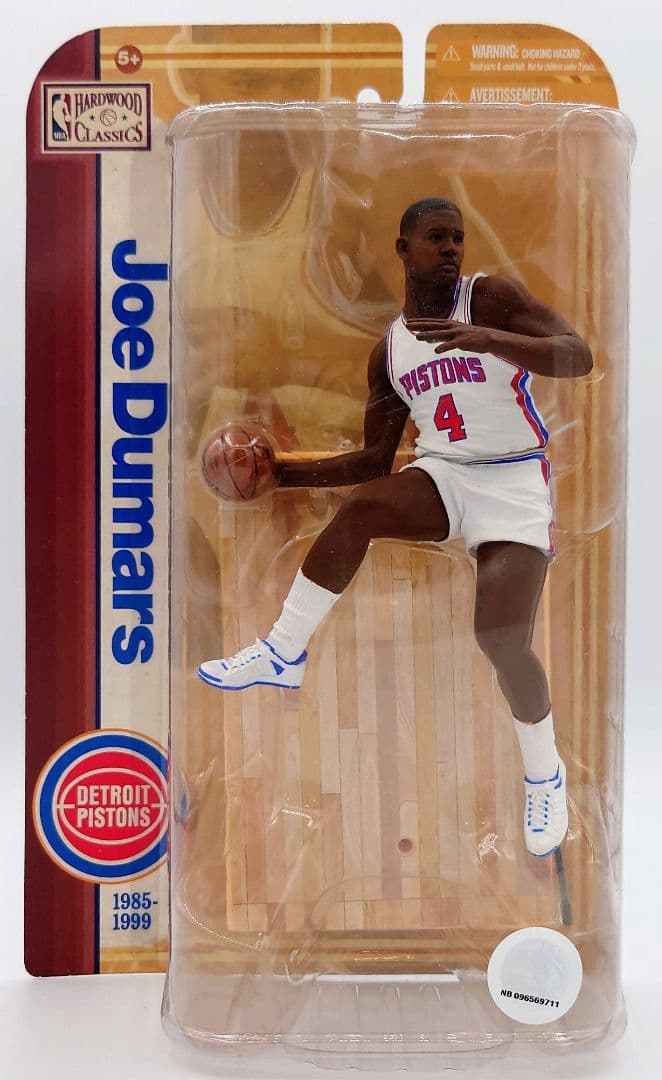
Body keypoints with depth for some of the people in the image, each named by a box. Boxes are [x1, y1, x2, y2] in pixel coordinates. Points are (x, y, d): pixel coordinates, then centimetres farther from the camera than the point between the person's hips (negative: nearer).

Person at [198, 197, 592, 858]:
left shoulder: (492, 296, -6)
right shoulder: (389, 351, 8)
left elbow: (579, 357, -19)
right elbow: (375, 461, 11)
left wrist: (491, 340, -36)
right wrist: (286, 473, 1)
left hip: (514, 483, -4)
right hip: (440, 476, 4)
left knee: (503, 640, -18)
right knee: (361, 505, -28)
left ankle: (544, 777, 10)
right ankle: (282, 656, -15)